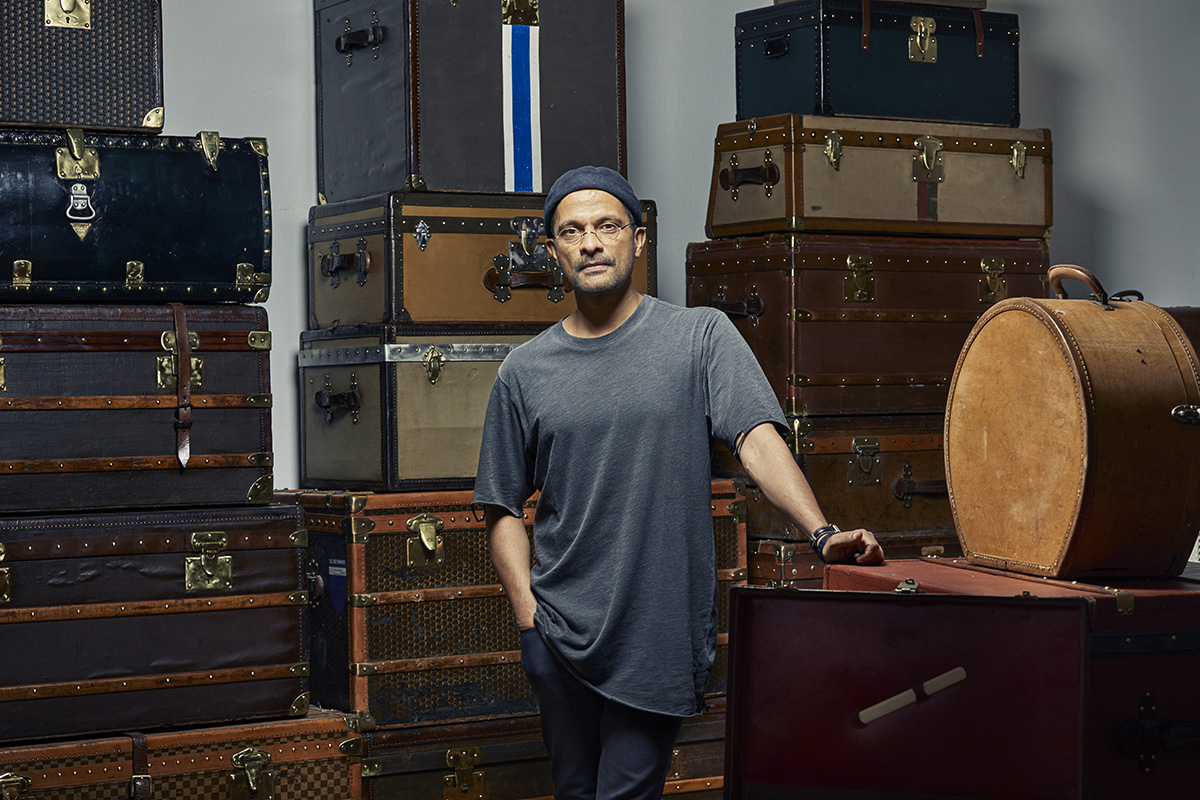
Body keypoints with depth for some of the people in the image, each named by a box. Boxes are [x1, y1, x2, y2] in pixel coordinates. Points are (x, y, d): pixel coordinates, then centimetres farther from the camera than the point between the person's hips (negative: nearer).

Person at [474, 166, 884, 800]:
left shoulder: (700, 336, -1)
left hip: (660, 634, -3)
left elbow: (758, 439, -12)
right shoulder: (524, 372, 6)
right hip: (561, 636, 3)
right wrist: (528, 616, -2)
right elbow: (503, 508, 10)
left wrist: (821, 532, -27)